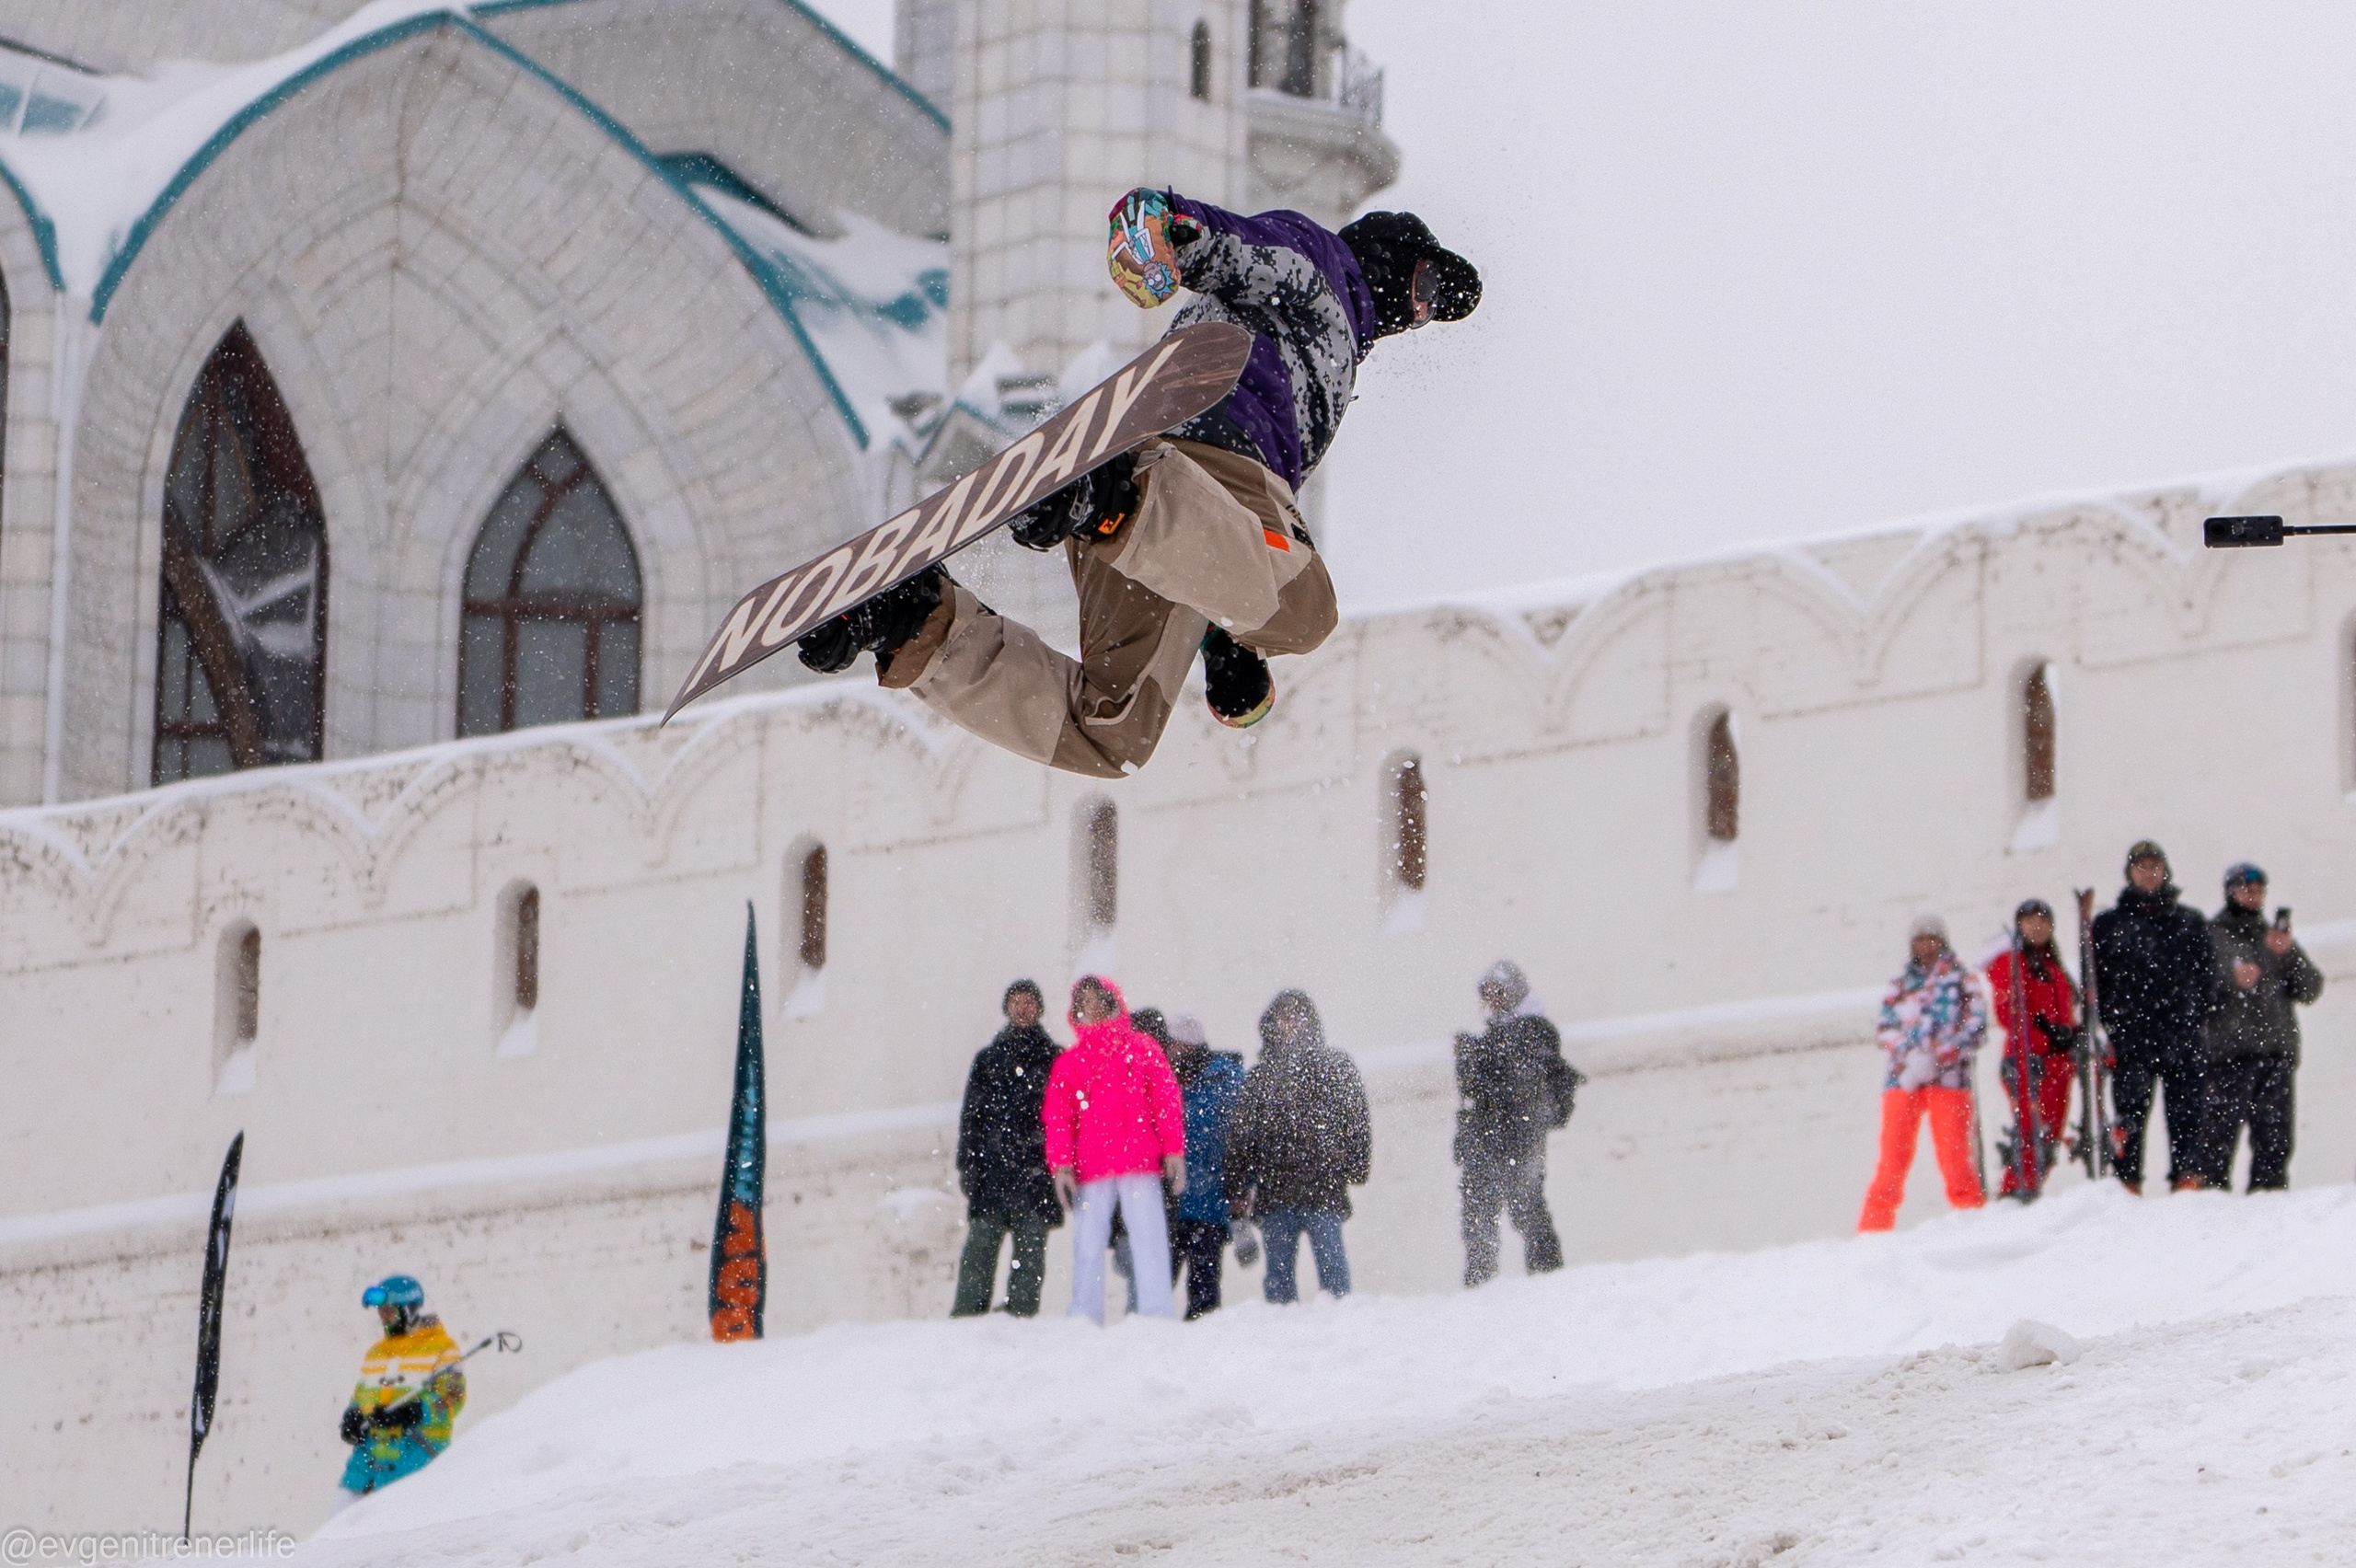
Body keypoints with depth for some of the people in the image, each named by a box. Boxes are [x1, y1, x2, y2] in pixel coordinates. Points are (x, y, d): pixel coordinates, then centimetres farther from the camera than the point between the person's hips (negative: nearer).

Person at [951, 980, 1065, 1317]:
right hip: (993, 1165, 1)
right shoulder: (988, 1058, 17)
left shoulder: (1054, 1059, 12)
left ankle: (1022, 1313, -2)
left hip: (1037, 1169, -1)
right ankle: (967, 1315, -9)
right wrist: (966, 1163, 4)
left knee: (1031, 1246, -3)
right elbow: (971, 1113, 14)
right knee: (981, 1243, -7)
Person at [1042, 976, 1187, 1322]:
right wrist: (1061, 1164, -3)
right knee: (1088, 1245, -1)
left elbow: (1167, 1101, 9)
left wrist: (1173, 1151, 0)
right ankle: (1084, 1317, 1)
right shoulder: (1069, 1063, 15)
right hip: (1091, 1171, 1)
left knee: (1149, 1241, -6)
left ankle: (1158, 1316, -8)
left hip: (1141, 1164, -1)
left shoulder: (1142, 1050, 13)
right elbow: (1057, 1117, 9)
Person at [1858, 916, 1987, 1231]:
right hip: (1902, 1076, 2)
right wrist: (1909, 1056, -11)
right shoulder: (1900, 984, 19)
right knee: (1893, 1156, -6)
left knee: (1954, 1156, -9)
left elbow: (1975, 1026, 2)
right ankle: (1874, 1226, -6)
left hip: (1948, 1075, -2)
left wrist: (1936, 1058, -11)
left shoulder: (1960, 979, 13)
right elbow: (1885, 1031, 10)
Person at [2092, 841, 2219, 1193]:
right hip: (2131, 1037, -1)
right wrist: (2110, 1021, -2)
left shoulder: (2190, 922, 15)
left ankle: (2188, 1178, -4)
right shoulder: (2109, 923, 12)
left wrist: (2197, 1016, 2)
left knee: (2187, 1110, -4)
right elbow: (2097, 979, 9)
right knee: (2130, 1112, -5)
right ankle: (2126, 1182, -4)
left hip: (2181, 1031, 1)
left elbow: (2207, 972, 14)